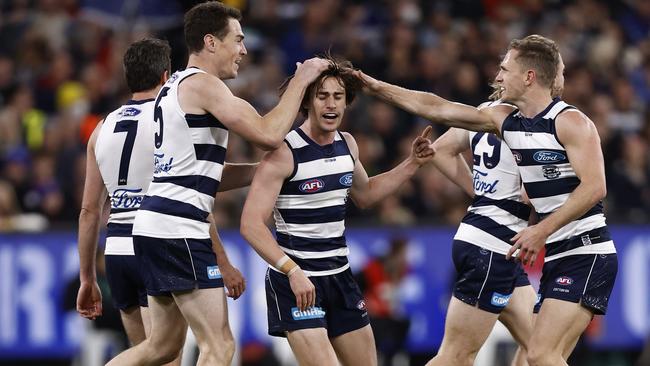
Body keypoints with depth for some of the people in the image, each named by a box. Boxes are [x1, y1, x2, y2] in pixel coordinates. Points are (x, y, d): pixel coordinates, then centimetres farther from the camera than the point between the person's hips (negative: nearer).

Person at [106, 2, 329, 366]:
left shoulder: (175, 87, 21)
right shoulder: (202, 84, -10)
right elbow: (268, 134, -16)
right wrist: (300, 81, -5)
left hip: (156, 226, 10)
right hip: (178, 231, -10)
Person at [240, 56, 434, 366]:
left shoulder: (347, 145, 6)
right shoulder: (284, 153, -17)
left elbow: (364, 194, 27)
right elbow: (251, 225, -21)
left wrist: (412, 164, 17)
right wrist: (292, 271, -29)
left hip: (339, 275, 8)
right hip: (295, 280, -8)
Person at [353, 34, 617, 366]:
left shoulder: (570, 122, -11)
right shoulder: (505, 119, 12)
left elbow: (594, 187, -21)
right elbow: (437, 109, 18)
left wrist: (541, 231, -26)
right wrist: (381, 89, 19)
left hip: (585, 254, -9)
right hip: (554, 258, 9)